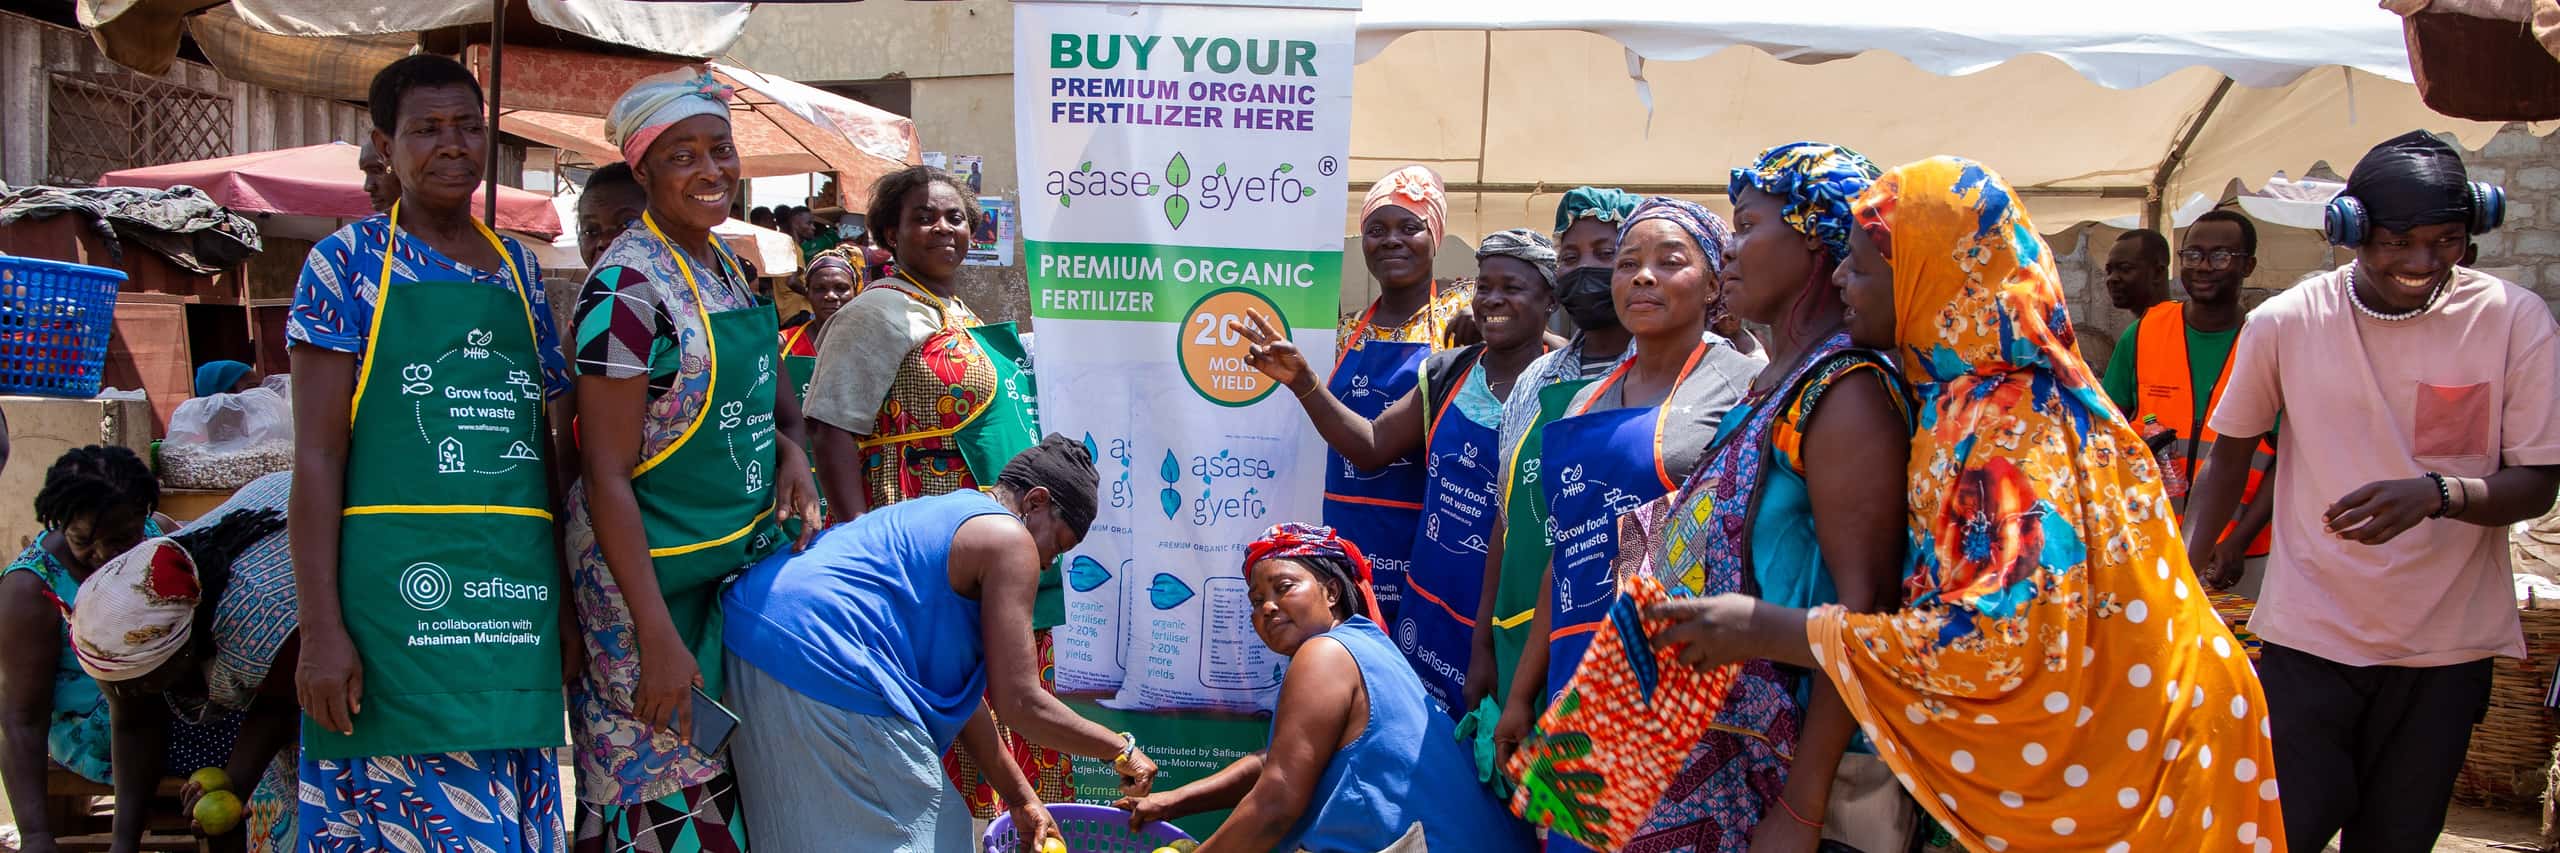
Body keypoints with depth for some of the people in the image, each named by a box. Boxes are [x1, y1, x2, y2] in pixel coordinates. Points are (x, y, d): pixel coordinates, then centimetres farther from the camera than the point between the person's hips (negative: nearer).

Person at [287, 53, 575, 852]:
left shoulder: (518, 267, 15)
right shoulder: (348, 261, 1)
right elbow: (317, 454, -4)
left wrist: (568, 591, 13)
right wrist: (319, 628, -12)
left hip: (517, 590, 5)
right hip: (397, 587, -4)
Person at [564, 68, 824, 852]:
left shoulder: (727, 265, 8)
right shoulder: (629, 285, -17)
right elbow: (607, 475, -19)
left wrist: (791, 447, -2)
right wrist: (656, 637, -22)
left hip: (741, 564, 8)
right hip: (653, 575, -8)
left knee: (729, 788, 15)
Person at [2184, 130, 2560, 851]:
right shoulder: (2283, 323, -6)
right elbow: (2233, 449, 7)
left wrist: (2436, 494, -25)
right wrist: (2189, 556, -4)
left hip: (2447, 649, 1)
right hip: (2309, 635, -1)